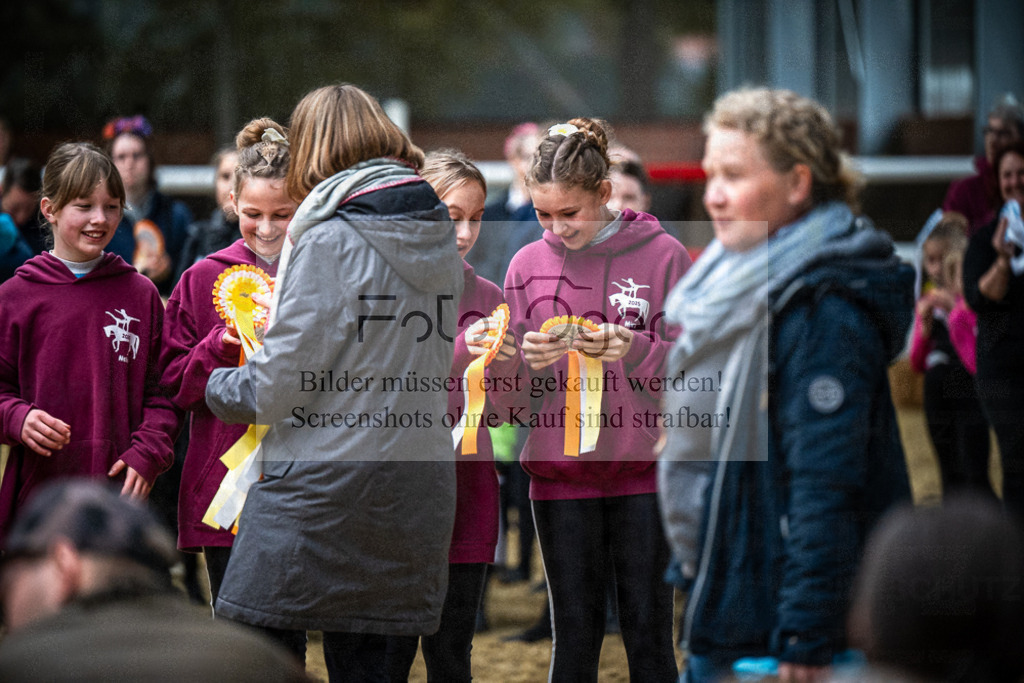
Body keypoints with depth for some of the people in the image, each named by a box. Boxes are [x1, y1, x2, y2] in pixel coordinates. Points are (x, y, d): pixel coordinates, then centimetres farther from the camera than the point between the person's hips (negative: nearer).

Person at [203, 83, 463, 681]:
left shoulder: (330, 241, -12)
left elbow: (277, 387, -13)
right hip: (414, 491, 7)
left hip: (323, 484, -7)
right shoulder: (440, 241, 9)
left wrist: (217, 386, 9)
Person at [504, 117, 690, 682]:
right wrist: (528, 360, -13)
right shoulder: (527, 264, 7)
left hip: (643, 471, -2)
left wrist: (634, 350, -21)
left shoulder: (661, 255, -2)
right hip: (558, 476, 2)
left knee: (648, 635, 2)